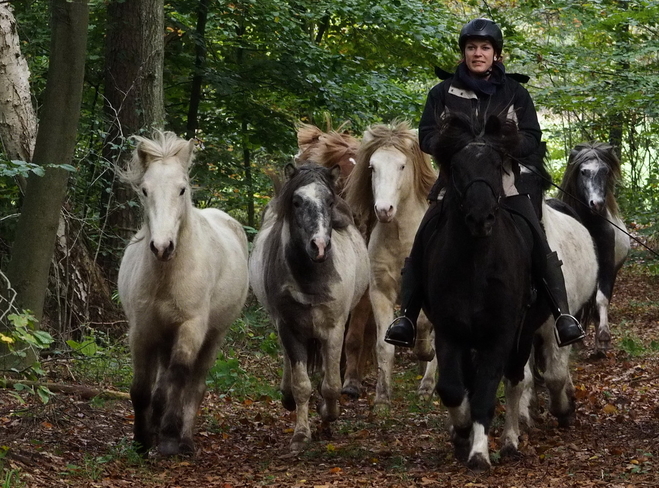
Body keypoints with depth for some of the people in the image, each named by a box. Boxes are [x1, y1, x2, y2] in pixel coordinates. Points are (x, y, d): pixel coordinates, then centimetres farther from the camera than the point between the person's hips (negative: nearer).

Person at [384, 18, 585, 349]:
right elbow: (426, 137, 3)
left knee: (539, 242, -15)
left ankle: (562, 313, -13)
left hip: (504, 179, 0)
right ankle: (406, 316, -7)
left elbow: (531, 140, 2)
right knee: (421, 244, -11)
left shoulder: (514, 93, 5)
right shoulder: (443, 93, 5)